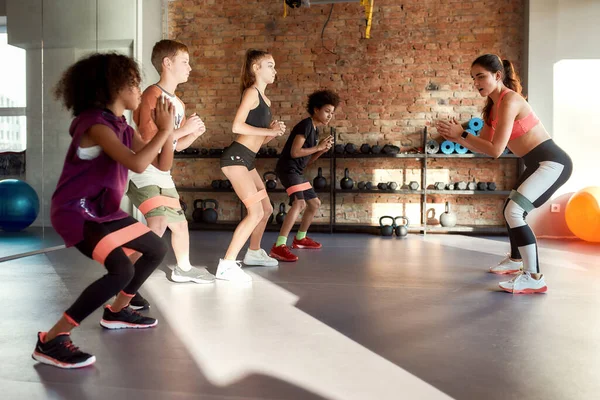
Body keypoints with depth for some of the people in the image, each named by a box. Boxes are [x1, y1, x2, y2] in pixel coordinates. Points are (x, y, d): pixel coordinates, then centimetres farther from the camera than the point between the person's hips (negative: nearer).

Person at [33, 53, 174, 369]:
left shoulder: (122, 126, 8)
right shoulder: (95, 123, -21)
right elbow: (137, 164, -35)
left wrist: (167, 128, -5)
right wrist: (164, 128, -23)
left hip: (103, 211, 10)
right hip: (76, 212, -10)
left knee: (157, 249, 18)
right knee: (121, 270, -29)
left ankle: (116, 312, 32)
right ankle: (50, 341, -19)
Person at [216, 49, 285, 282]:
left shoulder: (265, 100, 19)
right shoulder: (252, 92, -8)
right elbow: (237, 126, -22)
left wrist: (274, 132, 2)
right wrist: (270, 131, -14)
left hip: (247, 160, 10)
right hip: (236, 157, -10)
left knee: (267, 209, 19)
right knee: (256, 213, -15)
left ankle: (254, 253, 38)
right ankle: (226, 265, -12)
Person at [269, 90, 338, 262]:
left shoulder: (315, 130, 18)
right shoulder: (306, 124, -12)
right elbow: (295, 152, -21)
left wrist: (322, 150, 3)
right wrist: (318, 147, -12)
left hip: (297, 171, 11)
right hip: (288, 168, -11)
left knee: (314, 203, 21)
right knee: (300, 203, -29)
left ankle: (300, 238, 37)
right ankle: (279, 247, -35)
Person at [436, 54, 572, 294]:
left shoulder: (509, 101, -19)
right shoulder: (494, 105, 10)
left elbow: (495, 150, -24)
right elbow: (482, 145, 11)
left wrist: (461, 134, -18)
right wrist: (456, 137, -5)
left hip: (552, 162, -11)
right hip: (538, 163, 11)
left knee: (515, 211, -24)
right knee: (511, 209, 24)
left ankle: (534, 278, -18)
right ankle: (515, 259, 46)